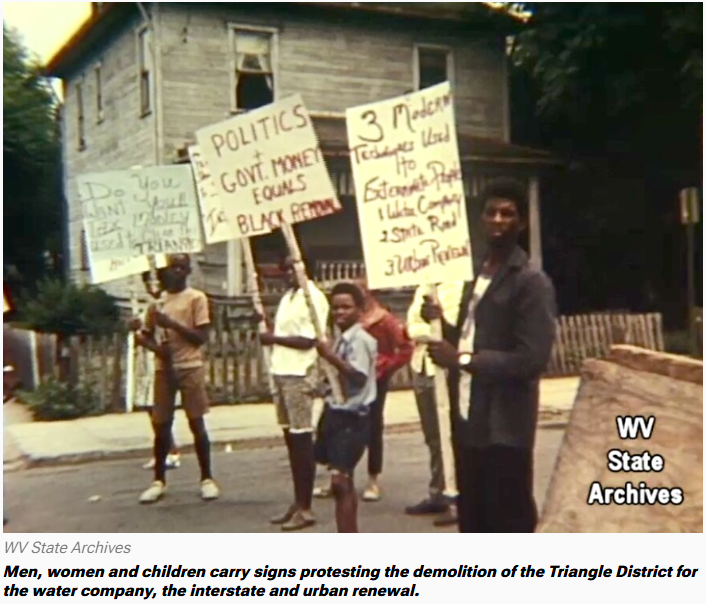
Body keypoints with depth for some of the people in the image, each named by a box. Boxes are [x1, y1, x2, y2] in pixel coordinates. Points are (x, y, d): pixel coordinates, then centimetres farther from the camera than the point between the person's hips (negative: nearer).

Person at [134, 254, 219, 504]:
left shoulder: (196, 298, -1)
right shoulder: (157, 301, 12)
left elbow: (202, 337, -8)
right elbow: (144, 335, 15)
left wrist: (172, 324, -16)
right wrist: (156, 347, -7)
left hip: (190, 368, -4)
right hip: (163, 368, 4)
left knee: (196, 424, -1)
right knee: (161, 426, 6)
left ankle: (207, 478, 8)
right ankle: (159, 480, 16)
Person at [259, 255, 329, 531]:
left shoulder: (313, 298, -11)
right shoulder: (287, 297, 18)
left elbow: (307, 340, -18)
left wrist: (273, 339, -13)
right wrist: (266, 325, 4)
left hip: (300, 375, -9)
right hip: (282, 372, 9)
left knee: (302, 438, -4)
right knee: (290, 438, 13)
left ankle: (305, 508, 2)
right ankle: (297, 503, 22)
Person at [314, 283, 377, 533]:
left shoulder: (361, 339, -13)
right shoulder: (340, 339, 14)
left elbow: (358, 375, -24)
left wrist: (331, 357, -28)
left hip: (352, 416, -9)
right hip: (335, 412, 9)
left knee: (340, 481, -12)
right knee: (344, 482, 15)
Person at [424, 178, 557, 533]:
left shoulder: (531, 282, -11)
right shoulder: (476, 277, 15)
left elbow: (532, 359, -20)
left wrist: (462, 359, -18)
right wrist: (442, 324, 2)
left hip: (504, 428, -8)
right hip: (469, 422, 8)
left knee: (510, 526, 1)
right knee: (473, 522, 17)